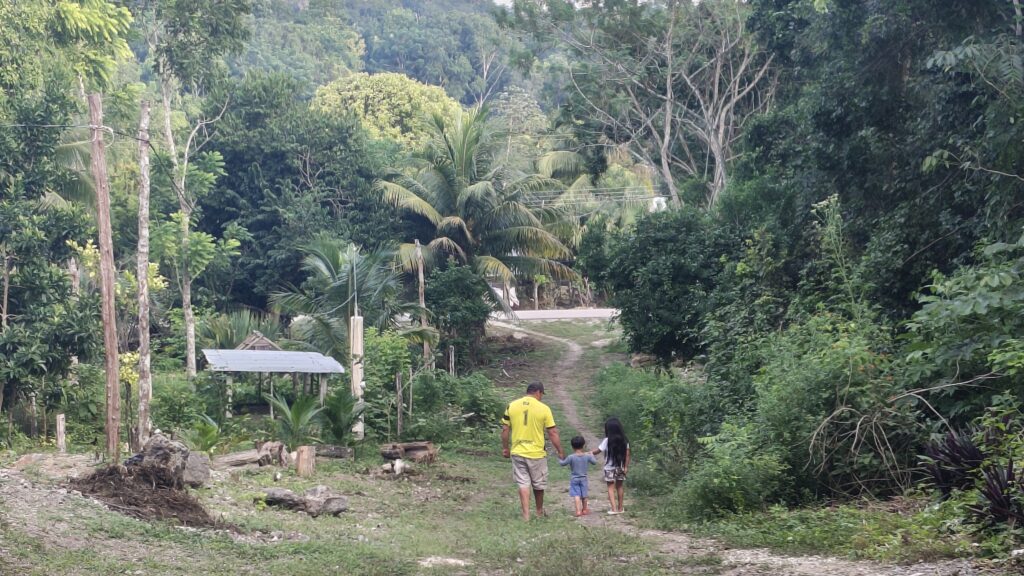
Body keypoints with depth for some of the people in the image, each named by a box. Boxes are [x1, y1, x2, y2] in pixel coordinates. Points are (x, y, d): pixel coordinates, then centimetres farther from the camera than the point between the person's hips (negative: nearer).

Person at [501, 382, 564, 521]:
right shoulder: (543, 409, -8)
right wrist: (560, 452, 3)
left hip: (518, 452, 2)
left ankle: (526, 514, 0)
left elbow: (505, 430, 3)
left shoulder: (512, 406, 0)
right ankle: (539, 511, 33)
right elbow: (552, 433, -6)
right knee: (538, 484, 16)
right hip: (537, 452, -2)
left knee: (523, 484, 7)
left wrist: (505, 448, 15)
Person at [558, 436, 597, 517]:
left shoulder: (571, 457, -15)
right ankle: (584, 509, 31)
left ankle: (578, 510, -18)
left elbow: (563, 463, -8)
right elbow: (594, 462, 7)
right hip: (583, 478, 3)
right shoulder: (587, 456, -7)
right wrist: (591, 455, 24)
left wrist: (561, 459, 13)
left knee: (576, 495, -6)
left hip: (574, 479, -3)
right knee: (584, 495, 16)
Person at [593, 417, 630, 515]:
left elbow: (597, 451, -9)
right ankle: (620, 508, 22)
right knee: (619, 486, 16)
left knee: (611, 487, 3)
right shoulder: (624, 440, -2)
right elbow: (627, 454, -1)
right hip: (620, 467, 4)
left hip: (610, 468, -4)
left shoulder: (607, 441, -14)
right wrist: (626, 467, 5)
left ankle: (614, 508, -8)